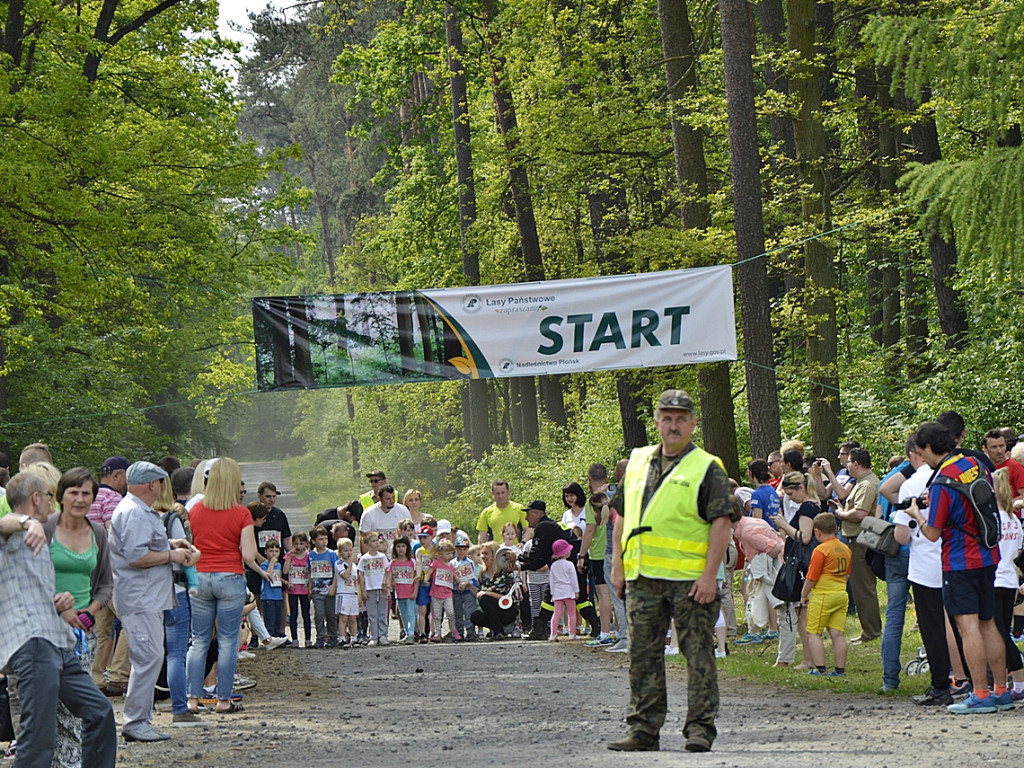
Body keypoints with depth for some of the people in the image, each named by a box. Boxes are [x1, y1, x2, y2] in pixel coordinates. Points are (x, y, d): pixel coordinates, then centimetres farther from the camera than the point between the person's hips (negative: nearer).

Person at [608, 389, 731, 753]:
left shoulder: (706, 469, -3)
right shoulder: (637, 463, 14)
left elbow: (721, 524, -8)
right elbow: (623, 516, 20)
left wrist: (709, 574, -16)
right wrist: (618, 566, 13)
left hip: (690, 581, -5)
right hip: (642, 579, 5)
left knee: (698, 655, -2)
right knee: (643, 655, 7)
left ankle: (700, 728, 2)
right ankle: (643, 729, 14)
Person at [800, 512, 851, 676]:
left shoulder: (820, 550, -13)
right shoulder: (845, 549, 10)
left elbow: (812, 578, -12)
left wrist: (804, 595, 1)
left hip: (822, 595, -7)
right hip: (842, 595, 7)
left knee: (813, 633, 0)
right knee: (838, 633, 8)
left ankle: (819, 668, -5)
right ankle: (840, 669, 8)